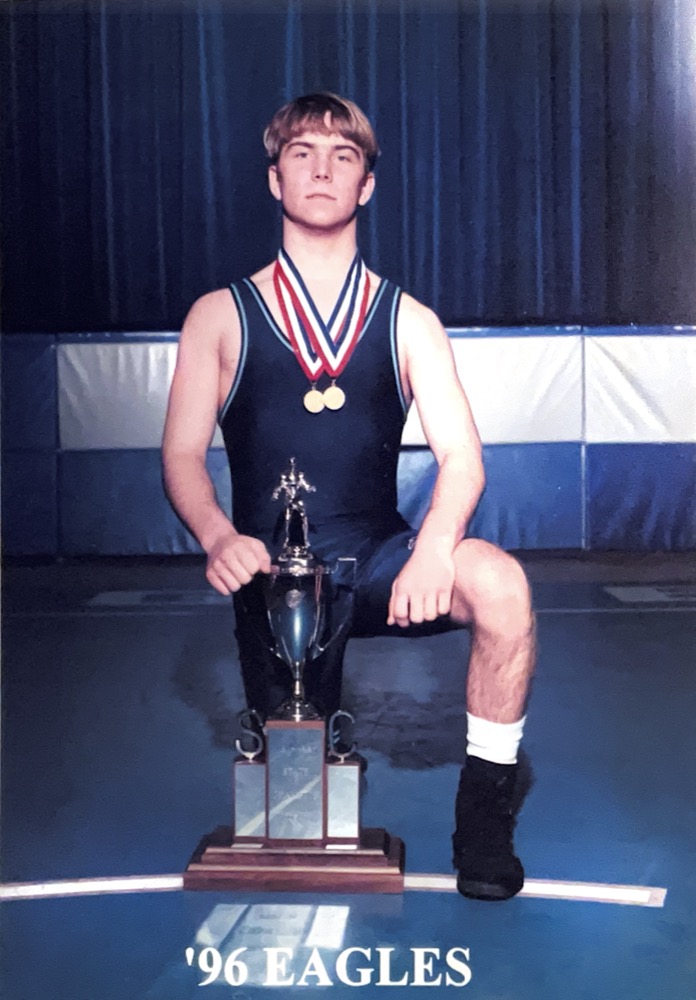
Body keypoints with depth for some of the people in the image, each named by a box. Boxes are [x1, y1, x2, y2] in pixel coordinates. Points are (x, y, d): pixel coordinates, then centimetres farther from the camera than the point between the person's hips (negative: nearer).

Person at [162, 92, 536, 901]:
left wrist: (435, 546, -27)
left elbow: (460, 456, -6)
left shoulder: (407, 322, 5)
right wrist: (218, 537, -24)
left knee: (499, 583, -30)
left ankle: (484, 813, -10)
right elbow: (182, 455, -2)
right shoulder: (219, 317, 4)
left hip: (379, 557, 0)